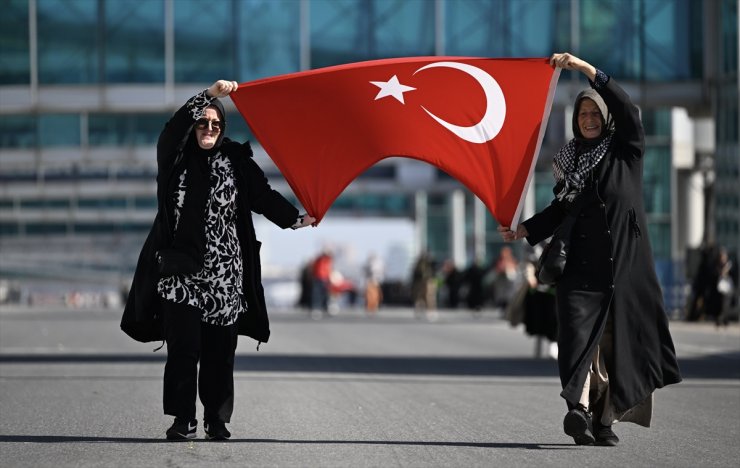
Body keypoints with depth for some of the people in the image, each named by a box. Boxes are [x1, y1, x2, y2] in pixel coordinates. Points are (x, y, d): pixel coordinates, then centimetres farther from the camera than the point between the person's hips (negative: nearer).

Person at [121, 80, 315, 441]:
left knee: (220, 352, 2)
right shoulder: (176, 157, 6)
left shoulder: (235, 160, 9)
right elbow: (176, 126, -13)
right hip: (181, 270, -1)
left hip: (224, 273, 1)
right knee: (183, 348, -5)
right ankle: (183, 420, 2)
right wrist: (210, 93, -21)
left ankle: (217, 420, 9)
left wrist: (297, 219, -7)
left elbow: (263, 195, 4)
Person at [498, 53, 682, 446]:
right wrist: (522, 230, 8)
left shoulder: (626, 151, 6)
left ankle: (605, 418, 0)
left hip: (623, 260, -1)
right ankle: (580, 407, -31)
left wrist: (585, 68, -18)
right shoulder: (568, 160, 15)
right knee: (579, 331, -15)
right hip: (581, 262, 2)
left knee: (617, 338, -4)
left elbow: (626, 109, -10)